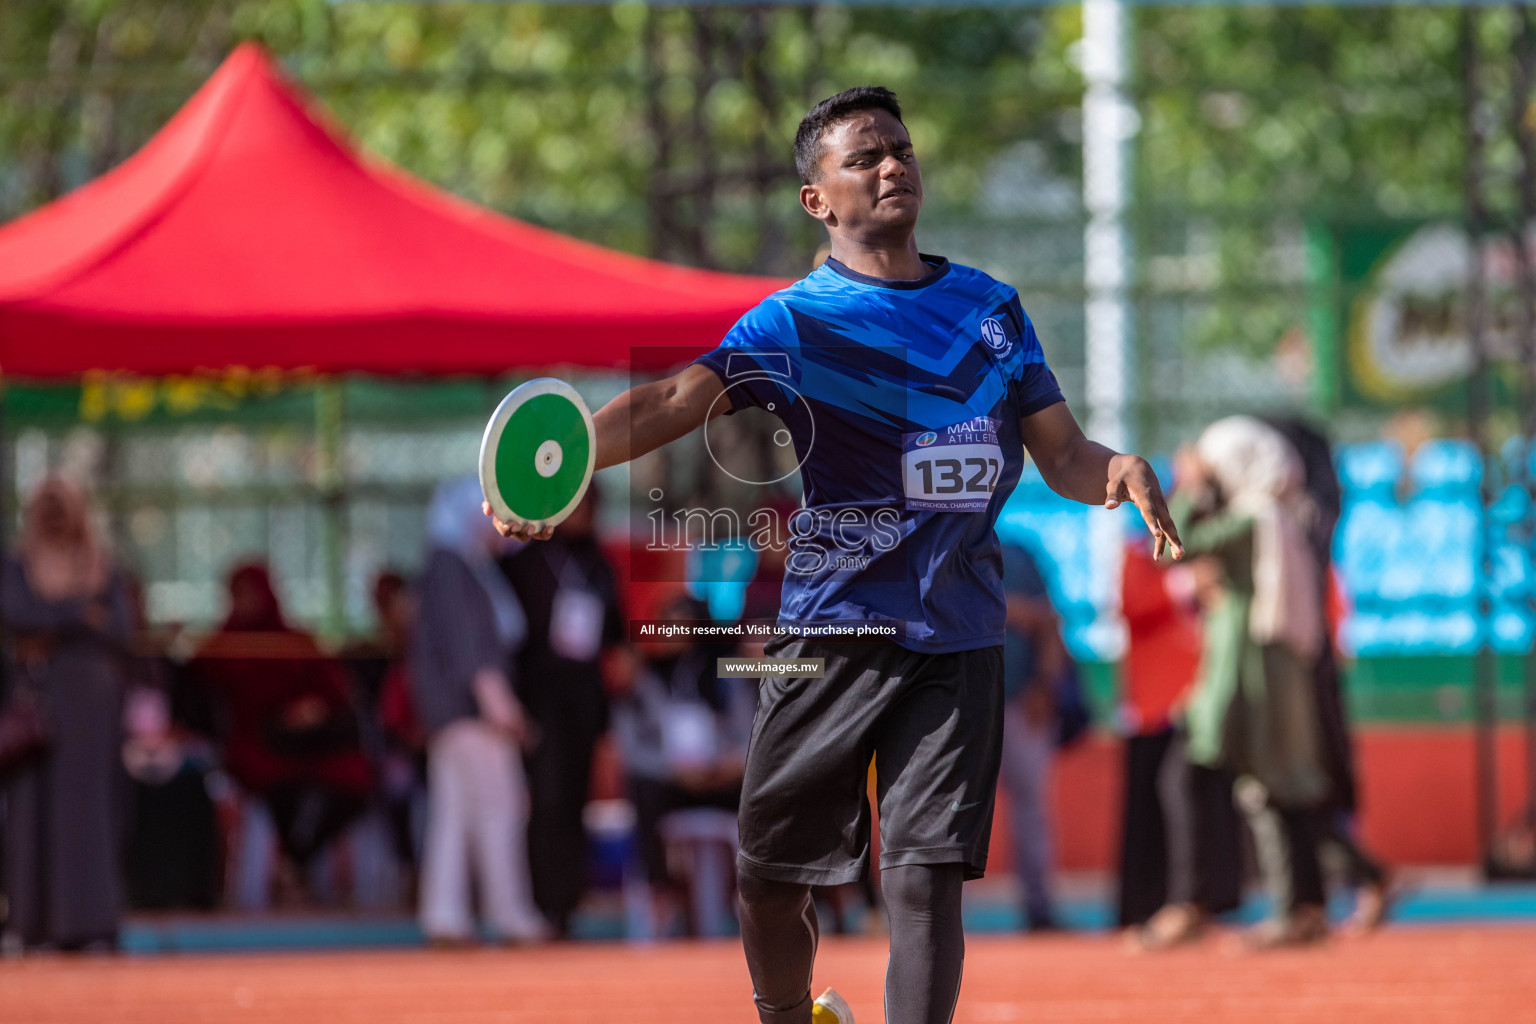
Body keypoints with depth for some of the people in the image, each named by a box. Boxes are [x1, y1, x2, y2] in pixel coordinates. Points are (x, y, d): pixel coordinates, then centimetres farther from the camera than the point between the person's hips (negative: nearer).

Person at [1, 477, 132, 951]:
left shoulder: (103, 570, 12)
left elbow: (118, 632, 1)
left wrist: (51, 633, -7)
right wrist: (81, 614, -7)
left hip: (91, 694, 1)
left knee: (89, 802, -5)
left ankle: (91, 922, -7)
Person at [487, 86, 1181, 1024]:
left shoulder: (994, 308, 13)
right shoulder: (793, 321, 0)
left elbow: (1062, 453, 15)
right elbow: (674, 402, -15)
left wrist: (1117, 471, -10)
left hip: (960, 637, 2)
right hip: (834, 628, -1)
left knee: (927, 878, -9)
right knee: (774, 874, 5)